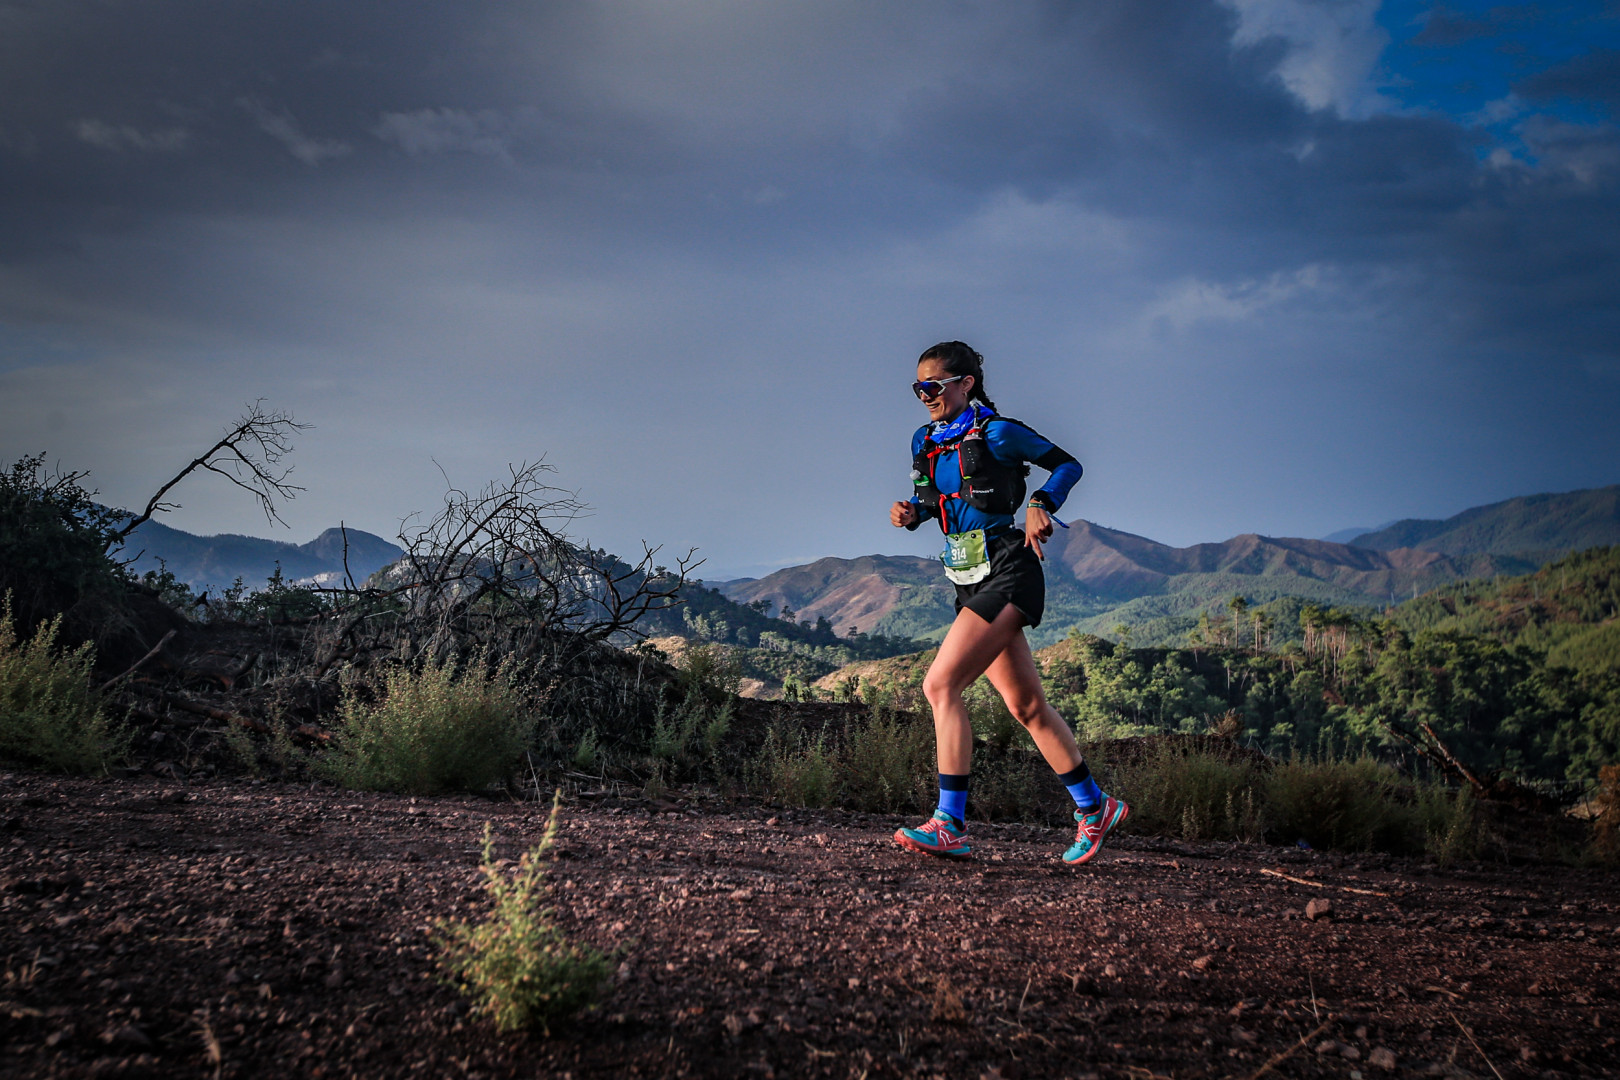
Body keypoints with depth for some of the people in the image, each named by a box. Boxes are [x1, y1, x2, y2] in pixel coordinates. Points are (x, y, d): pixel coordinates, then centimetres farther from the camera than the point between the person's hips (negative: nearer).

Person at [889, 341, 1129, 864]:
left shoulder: (996, 432, -7)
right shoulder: (926, 442, 12)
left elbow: (1067, 464, 2)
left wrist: (1040, 504, -14)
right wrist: (912, 512, 4)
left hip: (1008, 573, -8)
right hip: (970, 583, 8)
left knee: (941, 684, -19)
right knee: (1026, 705, 10)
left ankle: (951, 825, -17)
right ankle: (1094, 807, 24)